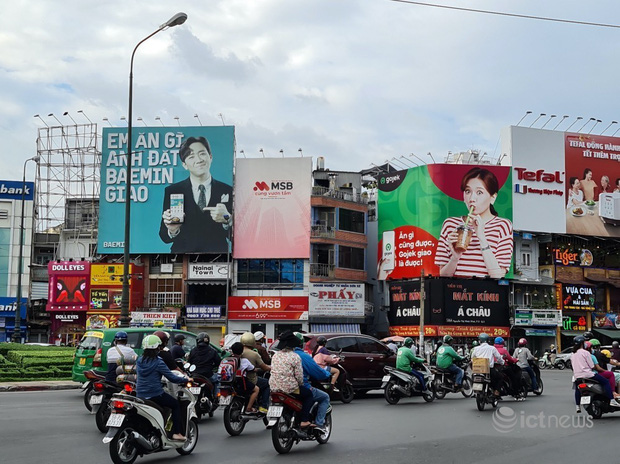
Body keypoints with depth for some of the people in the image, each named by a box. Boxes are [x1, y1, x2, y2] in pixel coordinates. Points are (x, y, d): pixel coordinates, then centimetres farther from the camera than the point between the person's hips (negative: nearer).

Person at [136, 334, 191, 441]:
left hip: (140, 395, 7)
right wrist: (186, 379, 1)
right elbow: (172, 378, -15)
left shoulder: (140, 360, 5)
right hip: (155, 395, -7)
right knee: (176, 405, 13)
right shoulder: (158, 362, -15)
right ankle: (176, 433, 6)